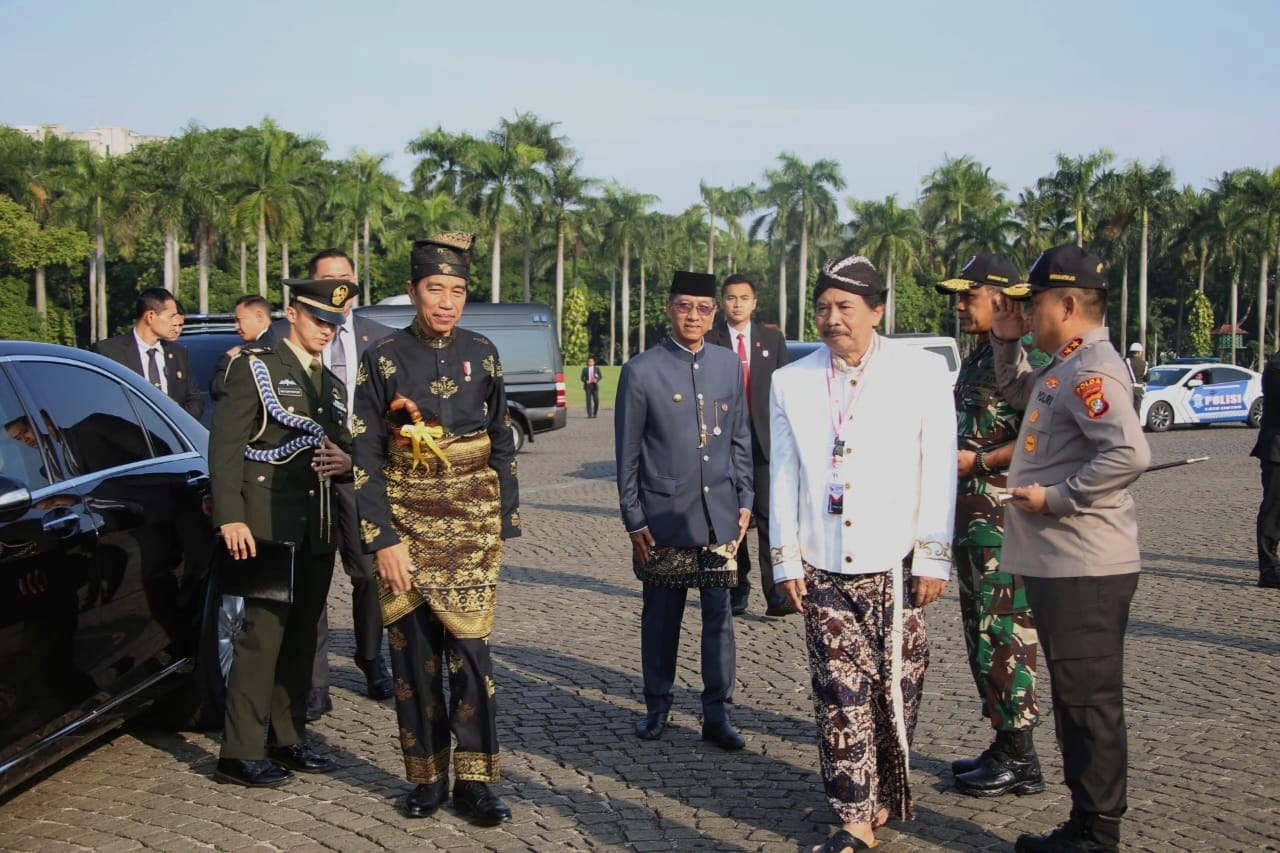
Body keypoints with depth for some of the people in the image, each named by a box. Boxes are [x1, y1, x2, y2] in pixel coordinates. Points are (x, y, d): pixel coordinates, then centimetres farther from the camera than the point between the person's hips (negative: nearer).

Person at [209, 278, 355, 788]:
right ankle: (240, 753, -3)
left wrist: (346, 462, -1)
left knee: (302, 634, 9)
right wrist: (230, 517, -18)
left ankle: (288, 740, 17)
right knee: (264, 631, -8)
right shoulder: (255, 368, -1)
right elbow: (224, 445, -9)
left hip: (319, 526, 7)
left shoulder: (334, 385, 19)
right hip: (268, 523, -6)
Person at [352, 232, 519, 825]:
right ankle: (427, 778, 19)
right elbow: (365, 459, -4)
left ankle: (475, 783, 6)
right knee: (413, 656, 5)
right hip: (406, 529, -1)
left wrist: (505, 524, 7)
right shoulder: (383, 359, -3)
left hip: (471, 530, 1)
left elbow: (502, 444, 11)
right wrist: (383, 539, -10)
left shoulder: (482, 355, 5)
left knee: (470, 652, -3)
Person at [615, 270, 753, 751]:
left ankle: (717, 714, 14)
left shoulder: (729, 365, 6)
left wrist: (744, 500, 8)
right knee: (661, 616, 9)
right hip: (664, 514, -2)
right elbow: (627, 452, -2)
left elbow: (741, 440, 12)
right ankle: (657, 706, 25)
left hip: (719, 515, 2)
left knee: (720, 615, 4)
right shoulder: (641, 371, -4)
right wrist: (633, 518, -4)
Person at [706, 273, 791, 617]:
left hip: (765, 441, 0)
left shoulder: (773, 339, 9)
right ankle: (738, 589, 17)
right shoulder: (708, 341, 2)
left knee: (768, 516, -8)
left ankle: (775, 594, -8)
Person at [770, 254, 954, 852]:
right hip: (824, 568, 2)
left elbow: (938, 472, -1)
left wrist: (933, 559, -4)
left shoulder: (923, 372, -1)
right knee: (840, 693, 0)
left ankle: (888, 793, 26)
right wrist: (786, 561, 4)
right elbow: (782, 478, 8)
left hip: (895, 564, -1)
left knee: (896, 689, 6)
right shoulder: (791, 382, 7)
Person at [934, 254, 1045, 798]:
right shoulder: (975, 360, 17)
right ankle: (1003, 746, 24)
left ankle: (1019, 759, 4)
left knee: (1004, 631, -5)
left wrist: (976, 461, -17)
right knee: (981, 631, 14)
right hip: (970, 513, 10)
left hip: (1003, 515, -10)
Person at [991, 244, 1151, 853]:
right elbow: (1017, 392, 34)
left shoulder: (1091, 371, -16)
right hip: (1058, 563, 10)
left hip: (1084, 568, -10)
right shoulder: (1063, 369, 14)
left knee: (1090, 701, -2)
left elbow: (1130, 454, -28)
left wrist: (1056, 496, -21)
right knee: (1075, 697, 16)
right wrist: (1006, 342, 18)